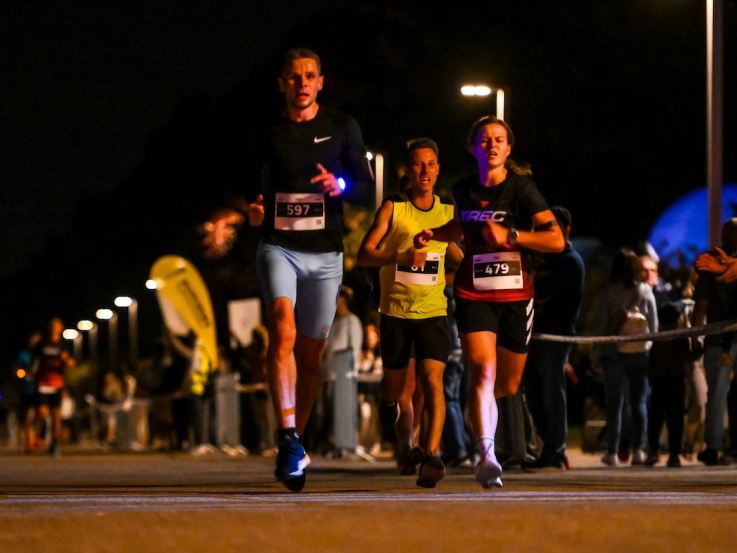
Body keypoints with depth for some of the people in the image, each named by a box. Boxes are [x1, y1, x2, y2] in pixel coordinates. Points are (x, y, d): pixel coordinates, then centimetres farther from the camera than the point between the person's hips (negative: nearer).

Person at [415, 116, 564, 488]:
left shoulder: (522, 188, -7)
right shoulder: (463, 191, 5)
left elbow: (556, 240, -15)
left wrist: (509, 236, -23)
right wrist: (433, 235, 11)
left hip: (515, 296, 0)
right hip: (473, 295, 0)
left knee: (508, 386, 11)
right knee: (484, 370, -22)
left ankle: (479, 408, 47)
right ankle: (486, 455, -31)